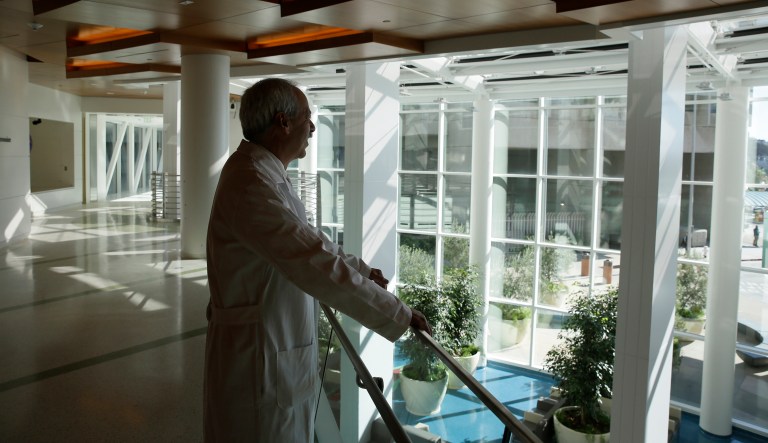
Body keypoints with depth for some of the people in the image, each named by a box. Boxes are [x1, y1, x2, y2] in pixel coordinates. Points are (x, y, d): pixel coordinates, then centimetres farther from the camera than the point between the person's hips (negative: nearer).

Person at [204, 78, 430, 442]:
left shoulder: (264, 174, 8)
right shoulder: (251, 185, -26)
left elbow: (310, 242, 20)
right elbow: (319, 266, -30)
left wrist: (362, 270, 20)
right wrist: (399, 316, -23)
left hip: (280, 353, 10)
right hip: (259, 362, -10)